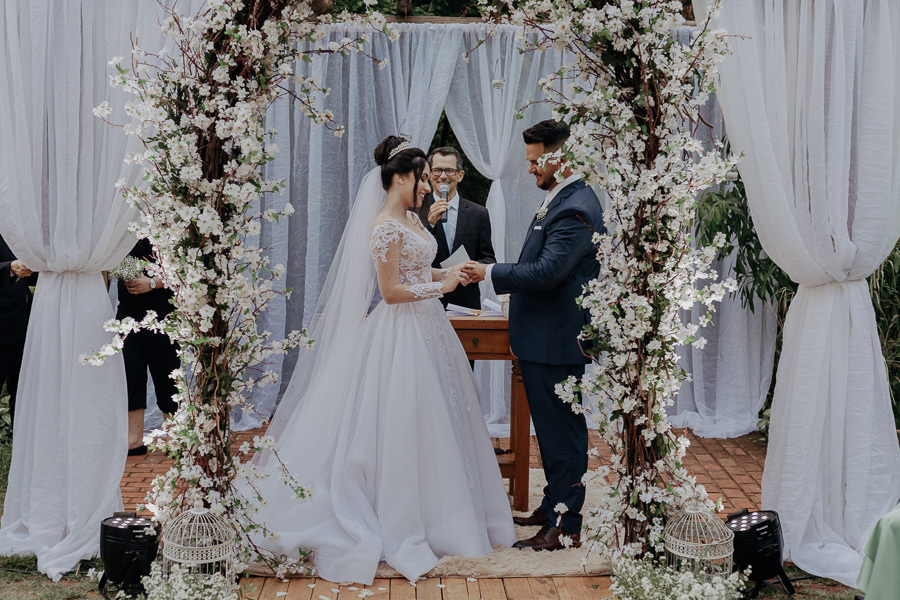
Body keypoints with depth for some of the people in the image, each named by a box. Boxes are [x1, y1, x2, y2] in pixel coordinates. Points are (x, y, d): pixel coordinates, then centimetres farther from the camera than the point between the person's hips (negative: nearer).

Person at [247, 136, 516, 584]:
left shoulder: (412, 220, 11)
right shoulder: (385, 226, -17)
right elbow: (391, 290, -20)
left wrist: (451, 273, 8)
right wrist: (440, 286, -14)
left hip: (428, 329, 10)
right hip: (403, 333, -10)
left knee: (432, 424, 15)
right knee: (403, 426, -1)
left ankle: (435, 513, 27)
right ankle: (404, 529, 9)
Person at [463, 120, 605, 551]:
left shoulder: (575, 209, -20)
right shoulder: (560, 199, 14)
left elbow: (547, 271, -27)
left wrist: (490, 273, -20)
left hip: (557, 340, -11)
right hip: (544, 338, 11)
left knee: (562, 430, -2)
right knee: (551, 427, 19)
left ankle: (565, 526, 7)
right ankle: (553, 507, 32)